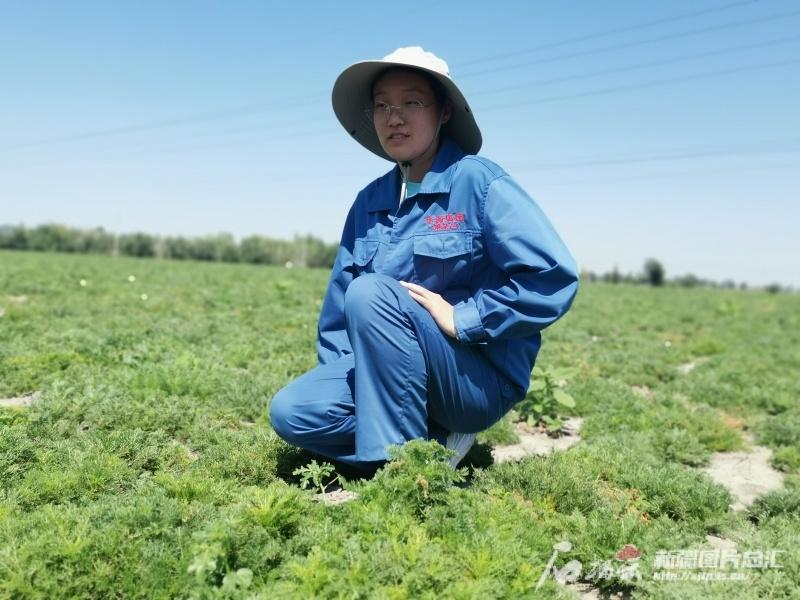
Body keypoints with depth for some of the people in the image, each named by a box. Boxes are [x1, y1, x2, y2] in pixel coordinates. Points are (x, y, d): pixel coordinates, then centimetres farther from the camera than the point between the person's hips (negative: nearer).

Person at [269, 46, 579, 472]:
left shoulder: (479, 182, -10)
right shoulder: (370, 201, 7)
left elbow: (552, 276, -19)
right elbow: (339, 300, 12)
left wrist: (462, 319, -18)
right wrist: (338, 376, 3)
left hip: (480, 380, -6)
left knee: (370, 293, -28)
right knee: (291, 412, -13)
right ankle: (436, 439, -3)